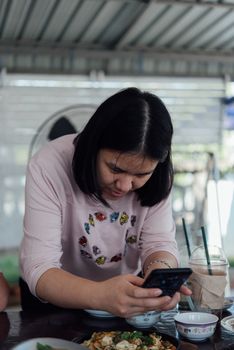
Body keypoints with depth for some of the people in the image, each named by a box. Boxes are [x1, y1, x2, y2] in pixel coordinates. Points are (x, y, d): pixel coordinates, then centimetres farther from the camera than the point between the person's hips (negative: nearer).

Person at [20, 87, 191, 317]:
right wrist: (101, 296, -43)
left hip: (128, 292, 2)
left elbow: (160, 243, -11)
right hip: (57, 300, -1)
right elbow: (39, 270, -26)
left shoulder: (156, 176, -13)